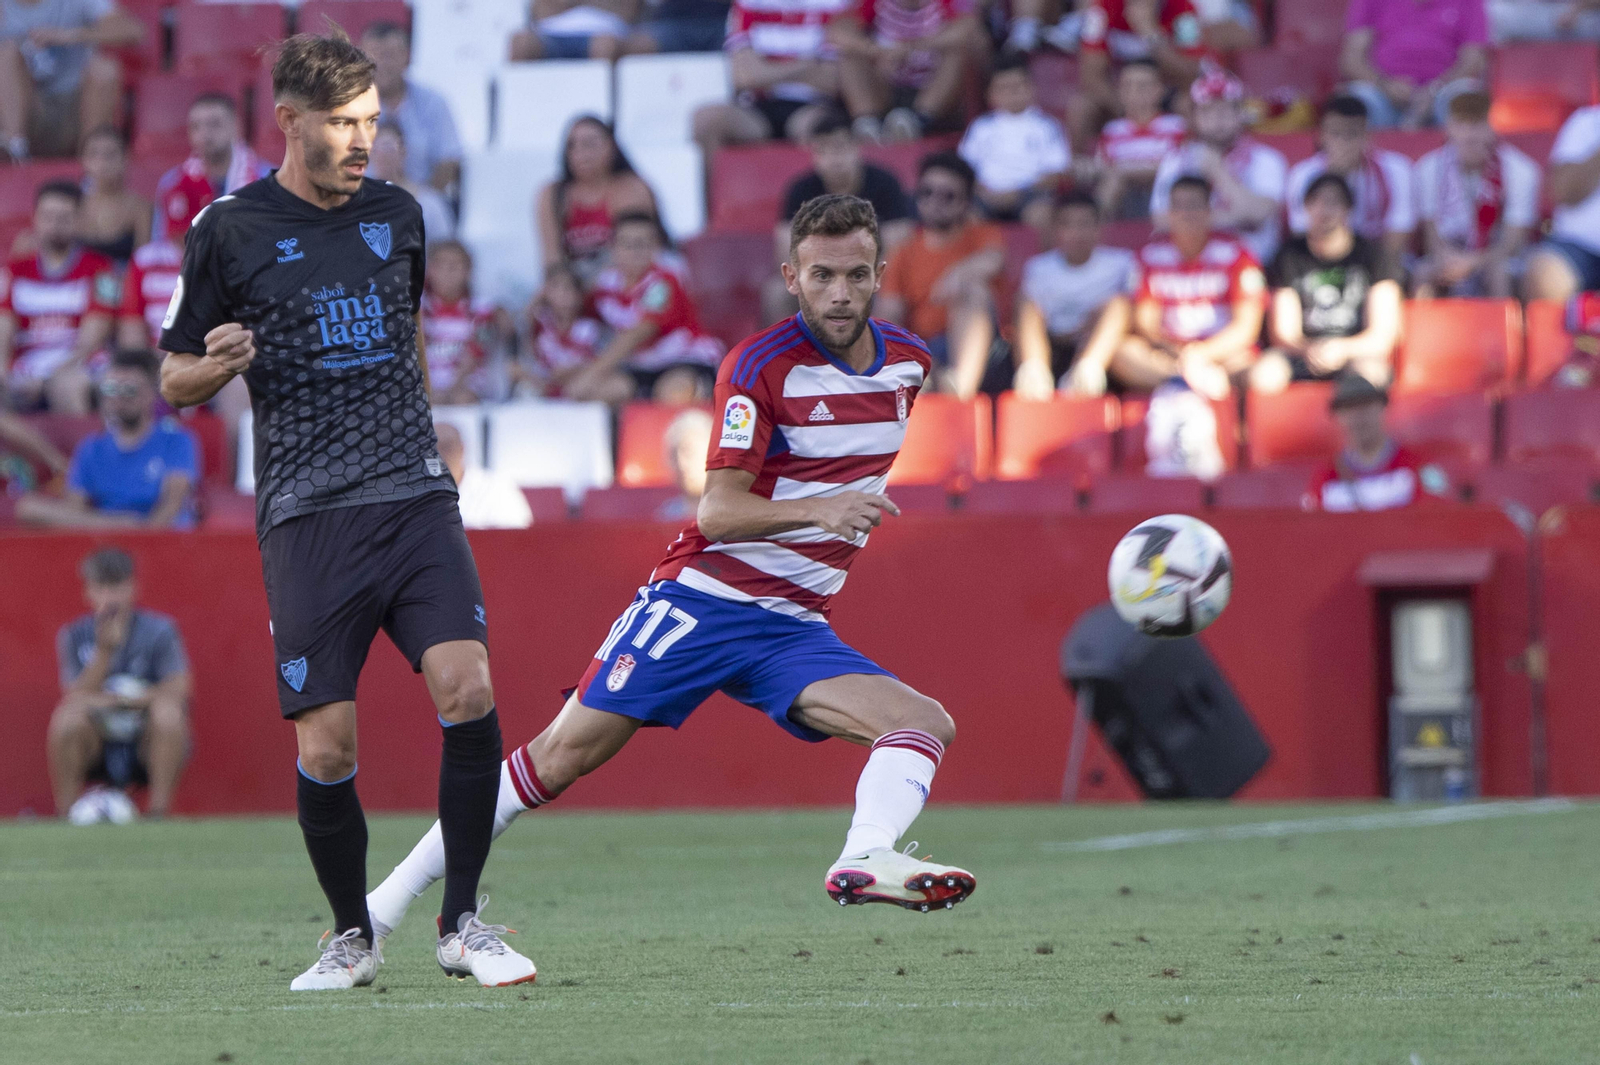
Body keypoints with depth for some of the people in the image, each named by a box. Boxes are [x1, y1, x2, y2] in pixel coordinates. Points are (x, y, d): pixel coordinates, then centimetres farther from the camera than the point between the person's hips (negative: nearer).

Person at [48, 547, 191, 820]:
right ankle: (65, 814, -17)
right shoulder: (74, 636, 0)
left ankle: (158, 813, -23)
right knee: (67, 718, -29)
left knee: (168, 713, -31)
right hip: (97, 750, 1)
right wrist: (104, 650, -24)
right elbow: (77, 698, -11)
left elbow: (176, 692, -14)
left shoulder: (158, 631, -4)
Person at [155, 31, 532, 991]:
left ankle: (463, 923, -4)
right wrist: (220, 364, -15)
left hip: (417, 497, 3)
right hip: (307, 515, -3)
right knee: (326, 745, -6)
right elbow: (176, 381, 7)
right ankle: (353, 937, 16)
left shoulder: (396, 215, 13)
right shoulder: (230, 230, 1)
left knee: (469, 691, -16)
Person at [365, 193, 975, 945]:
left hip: (794, 629, 5)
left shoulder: (909, 362, 6)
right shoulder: (760, 365, -12)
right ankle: (392, 898, 0)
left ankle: (865, 861, -44)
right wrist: (815, 511, -33)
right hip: (703, 597, -5)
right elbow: (717, 511, -20)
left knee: (927, 725, -18)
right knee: (567, 751, -8)